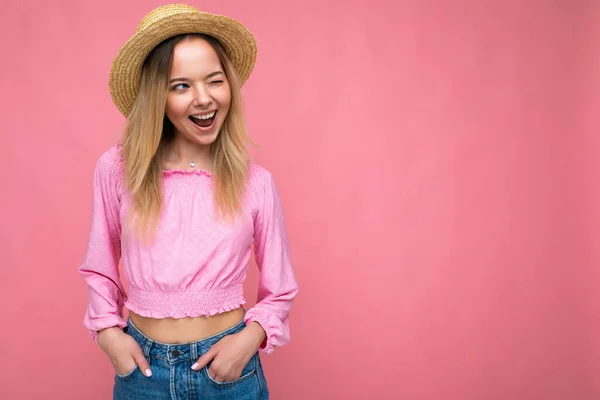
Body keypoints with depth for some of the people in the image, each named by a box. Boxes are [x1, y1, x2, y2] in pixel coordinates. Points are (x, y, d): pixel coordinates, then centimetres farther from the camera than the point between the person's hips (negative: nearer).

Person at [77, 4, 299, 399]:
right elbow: (100, 269, 7)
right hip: (142, 366, 1)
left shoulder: (256, 182, -9)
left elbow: (280, 291, 1)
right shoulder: (117, 168, -7)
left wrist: (250, 336, -15)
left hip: (228, 367, -1)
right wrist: (108, 330, -7)